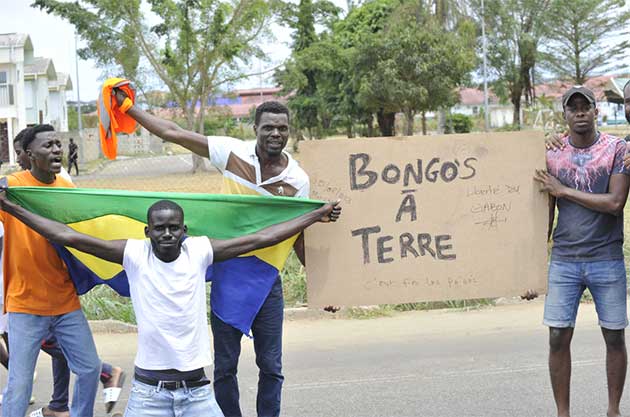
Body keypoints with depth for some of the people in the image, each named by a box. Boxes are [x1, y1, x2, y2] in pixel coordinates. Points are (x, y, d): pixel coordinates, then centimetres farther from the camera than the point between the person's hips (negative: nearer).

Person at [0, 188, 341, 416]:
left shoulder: (199, 251, -2)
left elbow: (260, 238, 1)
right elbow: (69, 237, -6)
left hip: (196, 388, 1)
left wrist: (317, 215, 4)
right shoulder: (134, 254, -5)